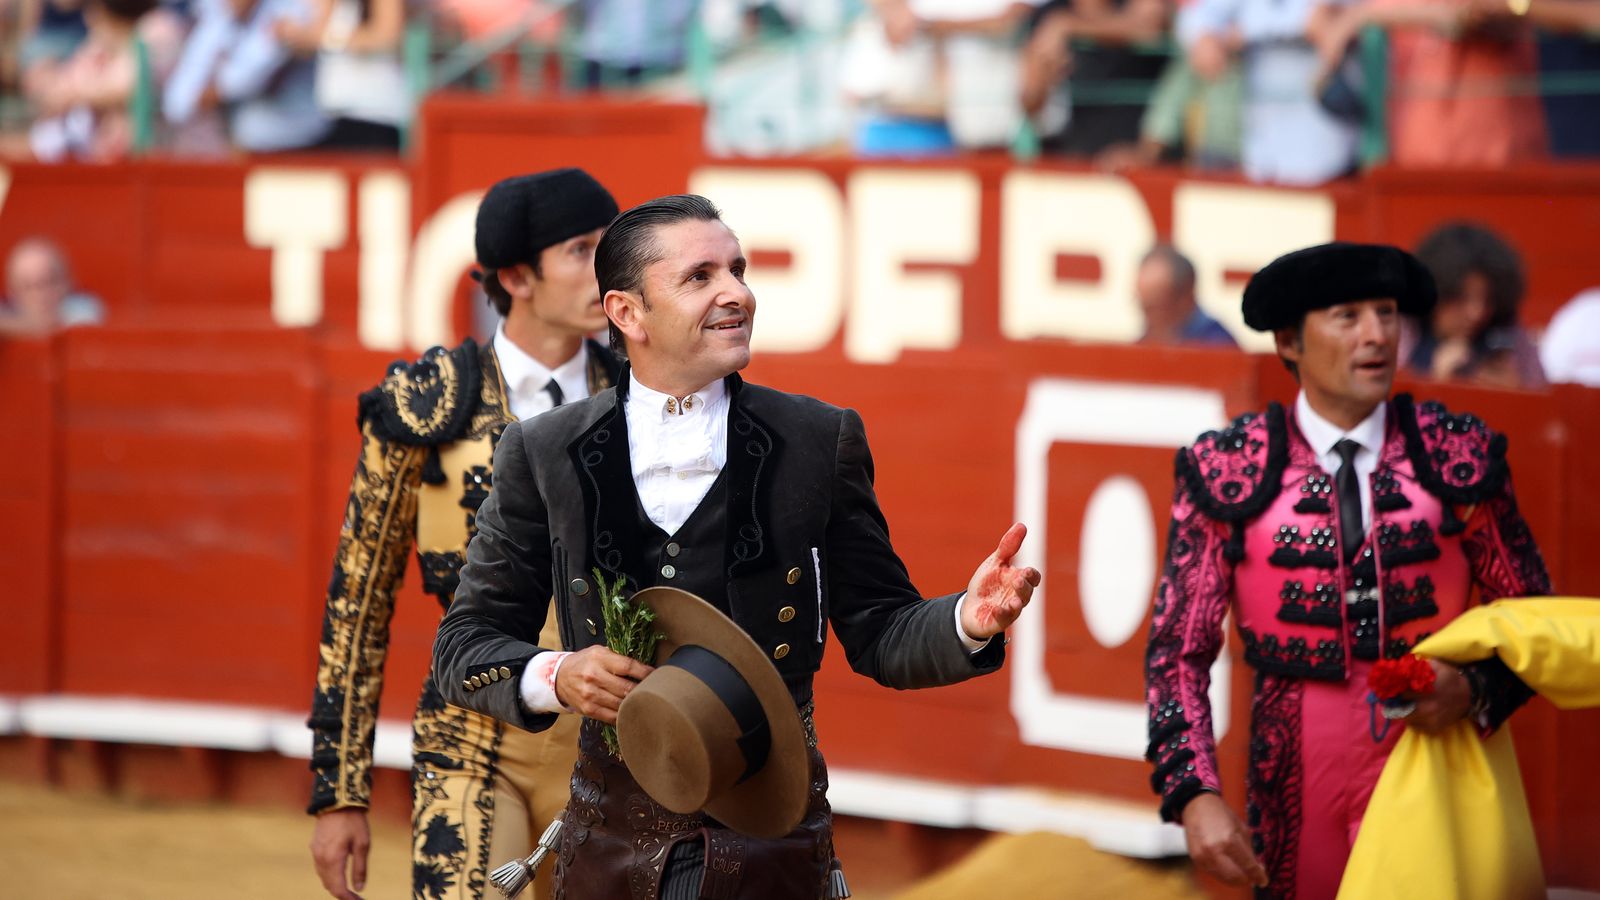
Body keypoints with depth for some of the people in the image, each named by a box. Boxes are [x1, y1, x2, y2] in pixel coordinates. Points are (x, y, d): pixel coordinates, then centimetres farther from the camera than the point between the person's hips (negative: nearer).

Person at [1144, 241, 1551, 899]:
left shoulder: (1459, 457, -1)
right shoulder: (1227, 473, -3)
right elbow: (1179, 652, -2)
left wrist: (1475, 689, -15)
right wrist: (1194, 796, -15)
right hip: (1296, 798, 0)